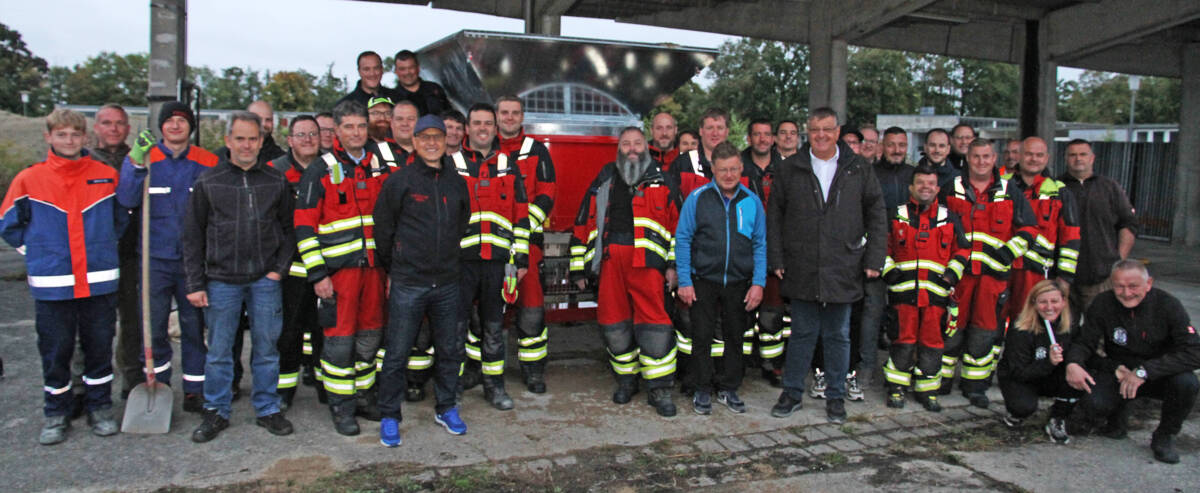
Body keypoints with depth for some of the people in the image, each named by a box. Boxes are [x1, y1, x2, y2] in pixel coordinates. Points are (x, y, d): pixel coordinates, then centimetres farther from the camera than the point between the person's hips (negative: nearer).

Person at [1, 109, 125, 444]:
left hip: (99, 283, 1)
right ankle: (56, 414, 22)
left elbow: (122, 218, 16)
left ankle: (100, 407, 24)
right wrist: (37, 252, 4)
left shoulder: (107, 176, 3)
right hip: (52, 285, -1)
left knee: (99, 348, 9)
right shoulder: (29, 180, 0)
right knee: (55, 352, 8)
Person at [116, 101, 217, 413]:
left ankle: (195, 390, 18)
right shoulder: (140, 159, 3)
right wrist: (136, 164, -25)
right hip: (155, 259, 0)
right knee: (152, 328, 4)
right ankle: (157, 385, 23)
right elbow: (126, 200, -11)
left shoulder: (207, 163, 4)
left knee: (194, 326, 7)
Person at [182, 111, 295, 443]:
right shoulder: (208, 182, 3)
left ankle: (267, 409, 20)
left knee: (266, 348, 7)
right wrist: (196, 284, -1)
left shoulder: (277, 181, 6)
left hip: (265, 280, 1)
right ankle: (216, 412, 21)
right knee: (219, 350, 7)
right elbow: (193, 236, 4)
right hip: (221, 280, 0)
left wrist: (280, 268, -1)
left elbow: (289, 228, 10)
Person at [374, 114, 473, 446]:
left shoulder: (457, 183, 9)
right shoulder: (399, 181, -3)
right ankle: (390, 417, 14)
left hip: (447, 283, 4)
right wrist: (392, 270, 6)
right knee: (397, 354, 1)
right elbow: (383, 228, 2)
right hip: (407, 285, -4)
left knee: (450, 350, 12)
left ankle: (446, 409, 28)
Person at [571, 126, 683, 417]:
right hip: (609, 260, 3)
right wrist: (578, 269, 10)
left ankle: (660, 389, 2)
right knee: (614, 324, 6)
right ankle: (626, 379, 24)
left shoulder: (663, 182, 11)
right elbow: (583, 225, 14)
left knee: (653, 323, -7)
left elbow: (679, 225, 9)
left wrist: (674, 264, 0)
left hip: (647, 262, -2)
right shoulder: (603, 183, 16)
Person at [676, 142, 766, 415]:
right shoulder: (697, 198, -4)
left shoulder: (752, 201, 2)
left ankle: (729, 389, 27)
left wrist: (758, 283, -2)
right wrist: (684, 281, -7)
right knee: (702, 338, 5)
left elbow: (760, 244, 5)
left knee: (736, 337, 11)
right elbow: (683, 239, -2)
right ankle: (702, 390, 19)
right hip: (704, 281, -2)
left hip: (739, 283, 2)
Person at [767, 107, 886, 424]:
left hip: (843, 270, 0)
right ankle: (792, 392, 21)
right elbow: (774, 216, 6)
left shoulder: (858, 169, 4)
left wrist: (873, 259, 0)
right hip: (801, 270, 0)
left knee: (838, 336, 10)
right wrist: (776, 259, 0)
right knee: (802, 333, 8)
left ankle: (836, 397, 22)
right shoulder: (790, 169, 4)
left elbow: (876, 215, 6)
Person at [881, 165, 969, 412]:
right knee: (904, 340, 0)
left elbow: (963, 249, 16)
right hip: (903, 290, -1)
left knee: (931, 341, 4)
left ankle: (927, 389, 16)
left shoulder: (949, 218, 11)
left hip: (936, 291, 1)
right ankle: (896, 387, 12)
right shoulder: (896, 216, 7)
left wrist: (951, 275, 4)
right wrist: (889, 271, 0)